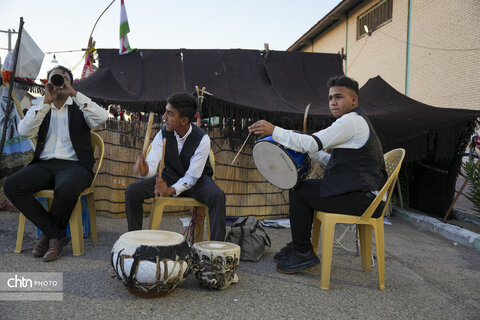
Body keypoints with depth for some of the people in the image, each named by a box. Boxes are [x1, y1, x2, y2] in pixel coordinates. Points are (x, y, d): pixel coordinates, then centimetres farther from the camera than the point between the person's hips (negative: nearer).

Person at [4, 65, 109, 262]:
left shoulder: (80, 107, 11)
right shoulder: (40, 109, 18)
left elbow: (102, 117, -11)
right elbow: (24, 131, -2)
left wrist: (74, 93, -13)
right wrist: (46, 102, -9)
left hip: (75, 165, -3)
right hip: (44, 165, 4)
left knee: (65, 189, -36)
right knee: (11, 185, -23)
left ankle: (48, 234, -6)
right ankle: (57, 234, -14)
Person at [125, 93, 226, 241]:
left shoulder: (202, 139, -23)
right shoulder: (163, 134, -13)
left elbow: (191, 177, -23)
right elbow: (152, 165, -22)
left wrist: (170, 191, -40)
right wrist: (144, 170, -47)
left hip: (196, 179, -3)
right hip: (170, 176, 3)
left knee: (217, 196, -35)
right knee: (132, 191, -17)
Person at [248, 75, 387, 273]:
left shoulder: (352, 120, -14)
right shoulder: (356, 120, 19)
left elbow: (312, 143, -23)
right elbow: (338, 162, 21)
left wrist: (273, 130, -21)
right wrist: (310, 153, 11)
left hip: (363, 199, -10)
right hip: (362, 193, 10)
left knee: (299, 192, -9)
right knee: (302, 186, 12)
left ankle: (303, 255, 1)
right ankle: (299, 245, 19)